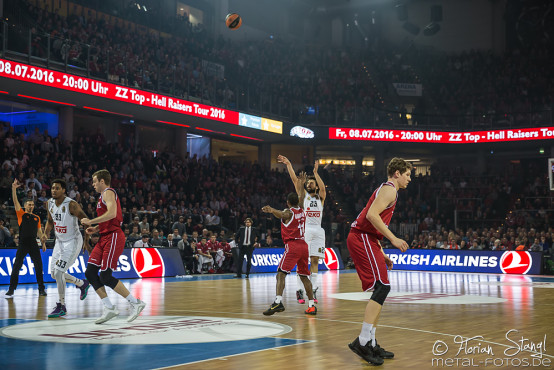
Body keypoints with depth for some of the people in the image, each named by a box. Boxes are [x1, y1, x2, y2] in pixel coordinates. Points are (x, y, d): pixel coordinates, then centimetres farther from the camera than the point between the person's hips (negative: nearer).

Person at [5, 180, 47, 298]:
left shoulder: (37, 218, 16)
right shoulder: (21, 214, 5)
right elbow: (15, 201, -6)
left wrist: (43, 243, 11)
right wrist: (14, 188, -18)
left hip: (33, 244, 3)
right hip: (23, 244, -3)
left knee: (38, 266, 2)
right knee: (16, 266, -7)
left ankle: (41, 289, 11)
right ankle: (11, 290, -2)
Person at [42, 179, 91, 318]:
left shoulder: (71, 204, -22)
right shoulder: (49, 203, 0)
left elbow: (86, 221, -17)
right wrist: (45, 234, 0)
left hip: (73, 241, -8)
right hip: (59, 241, 8)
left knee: (58, 271, -18)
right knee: (54, 273, 12)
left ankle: (62, 307, -6)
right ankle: (82, 284, 35)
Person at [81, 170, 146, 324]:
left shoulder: (108, 193, -7)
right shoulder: (104, 196, 24)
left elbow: (112, 213, -24)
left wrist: (90, 222, -17)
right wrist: (96, 229, 18)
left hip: (113, 237, -10)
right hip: (105, 238, 10)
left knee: (105, 276, -13)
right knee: (90, 273, 3)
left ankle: (136, 303, -5)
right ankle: (109, 308, 5)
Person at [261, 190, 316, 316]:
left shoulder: (288, 212, -4)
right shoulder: (302, 211, 16)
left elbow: (281, 214, -30)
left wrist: (271, 210, -49)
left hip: (292, 245, -7)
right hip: (304, 245, 7)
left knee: (281, 273, -13)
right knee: (304, 276, 16)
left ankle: (278, 302, -32)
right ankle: (311, 306, 15)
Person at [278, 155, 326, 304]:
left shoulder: (320, 197, 12)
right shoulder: (303, 195, 10)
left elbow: (323, 188, -9)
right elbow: (295, 180, 1)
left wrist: (315, 173, -18)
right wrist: (288, 164, -7)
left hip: (318, 231, 2)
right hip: (304, 229, -2)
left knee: (315, 261, 2)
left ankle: (313, 290, 5)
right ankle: (299, 291, -3)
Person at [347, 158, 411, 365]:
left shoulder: (386, 190, 27)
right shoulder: (389, 189, -5)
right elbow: (372, 215, -21)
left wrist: (382, 254, 24)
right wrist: (393, 239, -19)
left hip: (363, 239, 11)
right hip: (362, 239, -11)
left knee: (381, 290, 10)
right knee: (382, 287, -16)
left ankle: (370, 344, 11)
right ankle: (362, 342, -20)